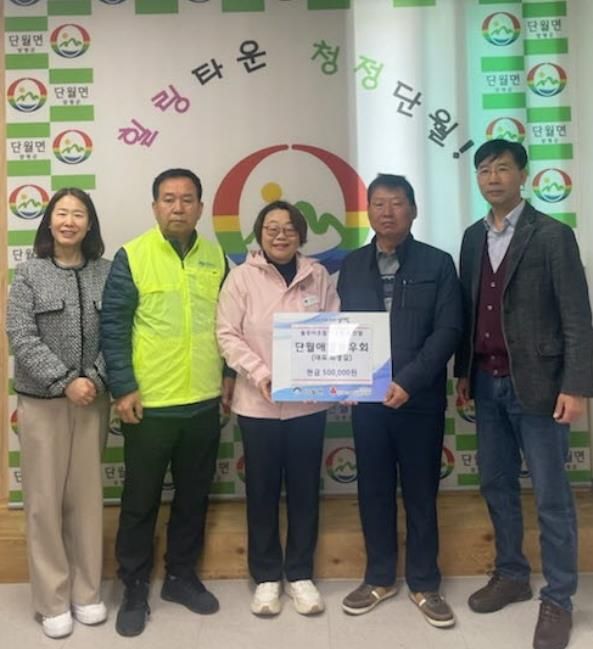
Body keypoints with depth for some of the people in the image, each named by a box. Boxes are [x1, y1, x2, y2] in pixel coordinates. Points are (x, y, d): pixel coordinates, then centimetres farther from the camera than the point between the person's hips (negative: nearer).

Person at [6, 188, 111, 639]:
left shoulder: (106, 272, 2)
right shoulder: (30, 273, -1)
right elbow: (21, 338, -8)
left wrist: (95, 380, -14)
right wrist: (64, 382, -16)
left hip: (93, 399, 1)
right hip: (42, 400, -1)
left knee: (86, 496, 9)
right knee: (45, 498, 5)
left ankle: (87, 592, 24)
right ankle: (53, 600, 19)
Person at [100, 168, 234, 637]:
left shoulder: (216, 257, 5)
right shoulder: (131, 256, -7)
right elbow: (113, 326, -8)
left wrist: (230, 372, 9)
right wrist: (123, 387, -12)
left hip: (204, 401, 4)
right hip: (150, 403, -3)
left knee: (194, 496, 16)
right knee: (141, 501, 10)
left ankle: (182, 576, 35)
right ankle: (135, 589, 28)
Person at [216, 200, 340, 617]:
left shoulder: (318, 276, 4)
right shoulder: (242, 277, -2)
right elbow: (228, 334, -5)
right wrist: (259, 372, -18)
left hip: (309, 401, 2)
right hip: (259, 403, -1)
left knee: (304, 489, 11)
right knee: (263, 490, 10)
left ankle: (300, 574, 28)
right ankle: (266, 577, 27)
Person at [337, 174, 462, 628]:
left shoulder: (438, 264, 0)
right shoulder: (352, 266, 8)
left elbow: (448, 331, -8)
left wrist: (409, 380, -18)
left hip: (421, 398, -2)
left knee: (421, 492, 9)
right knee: (373, 491, 11)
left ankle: (424, 583, 26)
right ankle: (380, 578, 29)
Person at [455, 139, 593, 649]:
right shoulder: (474, 237, 10)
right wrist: (464, 372, 12)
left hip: (535, 384, -6)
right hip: (487, 384, 6)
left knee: (551, 496, 5)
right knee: (497, 485, 16)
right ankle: (511, 575, 34)